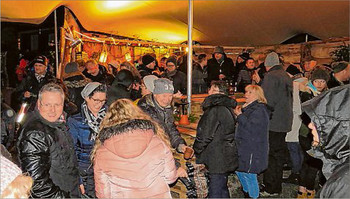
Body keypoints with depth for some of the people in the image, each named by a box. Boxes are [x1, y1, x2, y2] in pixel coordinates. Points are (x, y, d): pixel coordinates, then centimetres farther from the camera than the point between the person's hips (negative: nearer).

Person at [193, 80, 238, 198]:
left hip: (217, 161, -10)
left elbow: (205, 135, -19)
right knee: (223, 189, 23)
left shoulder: (214, 110, -21)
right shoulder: (227, 108, 10)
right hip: (226, 159, 10)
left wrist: (196, 151, -3)